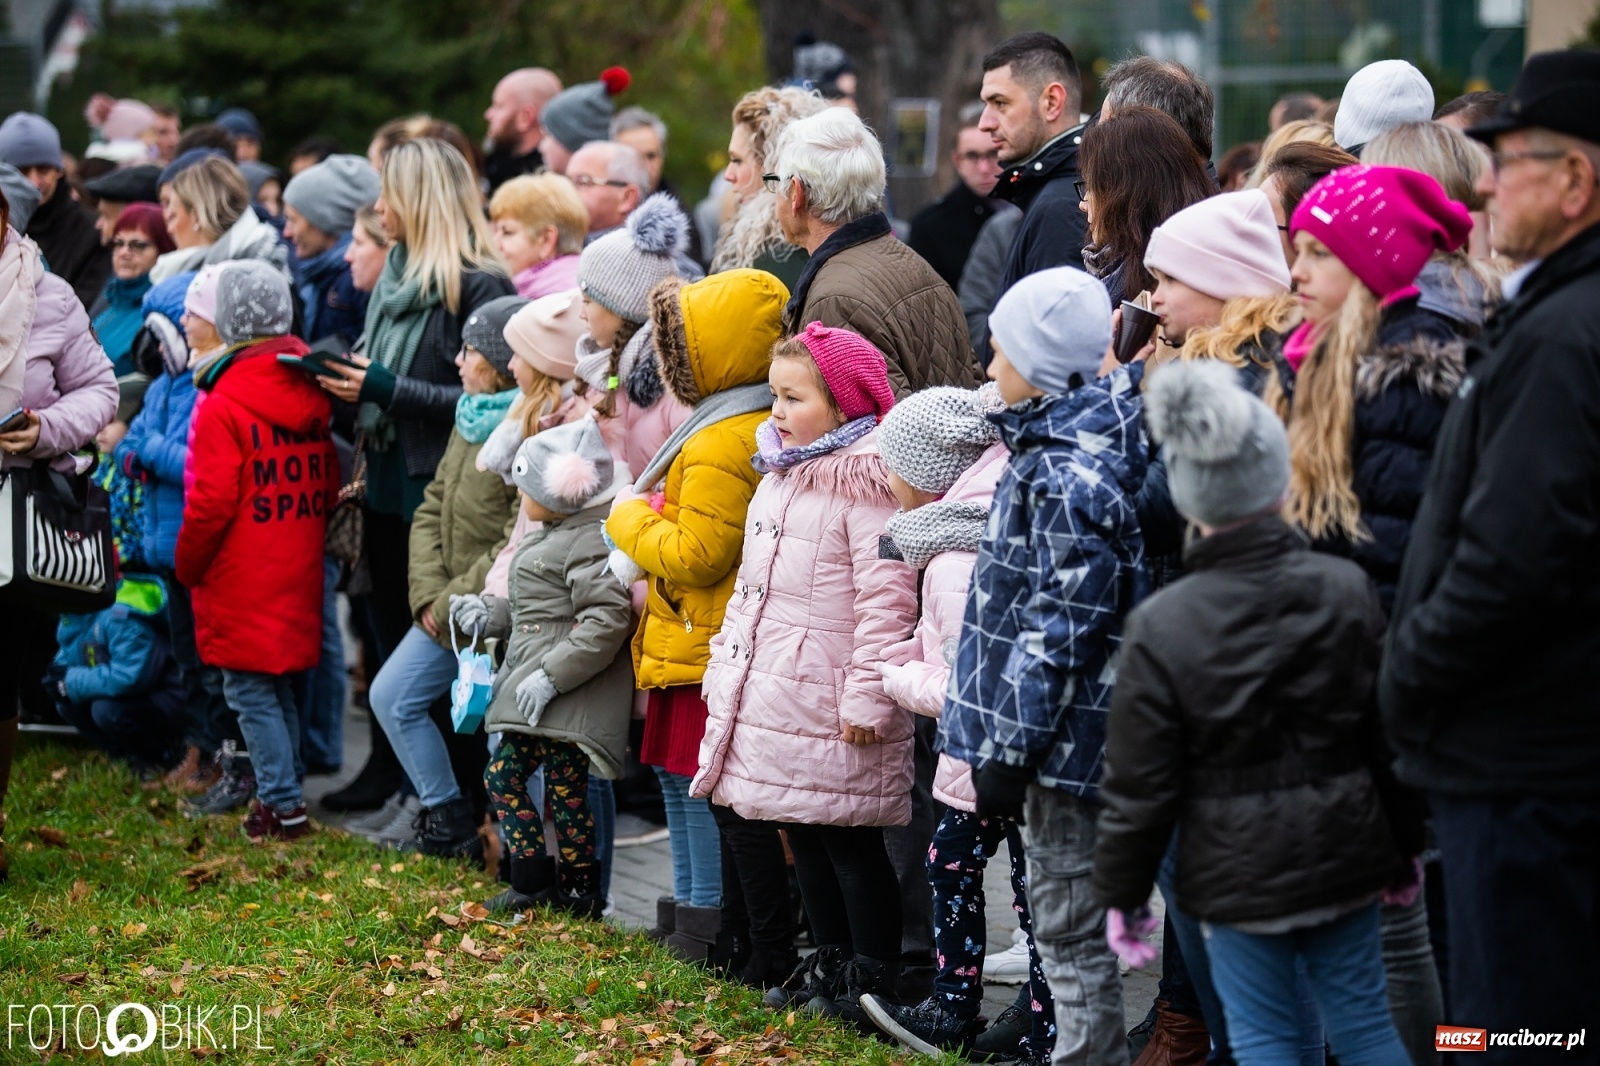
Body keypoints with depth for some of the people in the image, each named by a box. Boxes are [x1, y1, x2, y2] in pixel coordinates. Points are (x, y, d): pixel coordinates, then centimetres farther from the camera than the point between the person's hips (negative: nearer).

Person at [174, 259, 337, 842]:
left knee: (249, 691, 1)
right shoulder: (307, 396, 6)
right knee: (279, 686, 18)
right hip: (298, 572, 7)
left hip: (240, 580, -7)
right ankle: (285, 791, 22)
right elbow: (328, 483, 11)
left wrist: (188, 565, -3)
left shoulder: (221, 407, -17)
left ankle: (283, 805, 0)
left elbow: (210, 504, -18)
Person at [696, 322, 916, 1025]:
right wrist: (724, 664, 19)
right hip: (770, 694, 9)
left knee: (850, 839, -1)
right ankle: (830, 963, 28)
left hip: (830, 702, -9)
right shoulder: (778, 477, 13)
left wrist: (867, 697, -23)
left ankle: (873, 978, 9)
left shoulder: (866, 486, -16)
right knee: (803, 835, 17)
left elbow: (886, 599, -20)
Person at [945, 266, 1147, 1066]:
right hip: (1057, 732, 10)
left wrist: (1011, 747, -19)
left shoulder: (1067, 480, -20)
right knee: (1065, 923, 18)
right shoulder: (1054, 448, 10)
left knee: (1070, 927, -2)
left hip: (1061, 732, -10)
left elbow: (1060, 631, -22)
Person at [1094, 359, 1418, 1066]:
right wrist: (1403, 849, 15)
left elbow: (1140, 787, -10)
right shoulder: (1345, 591, -5)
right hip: (1344, 850, 3)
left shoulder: (1158, 629, -13)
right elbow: (1390, 737, 2)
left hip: (1237, 873, -3)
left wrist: (1121, 893, 2)